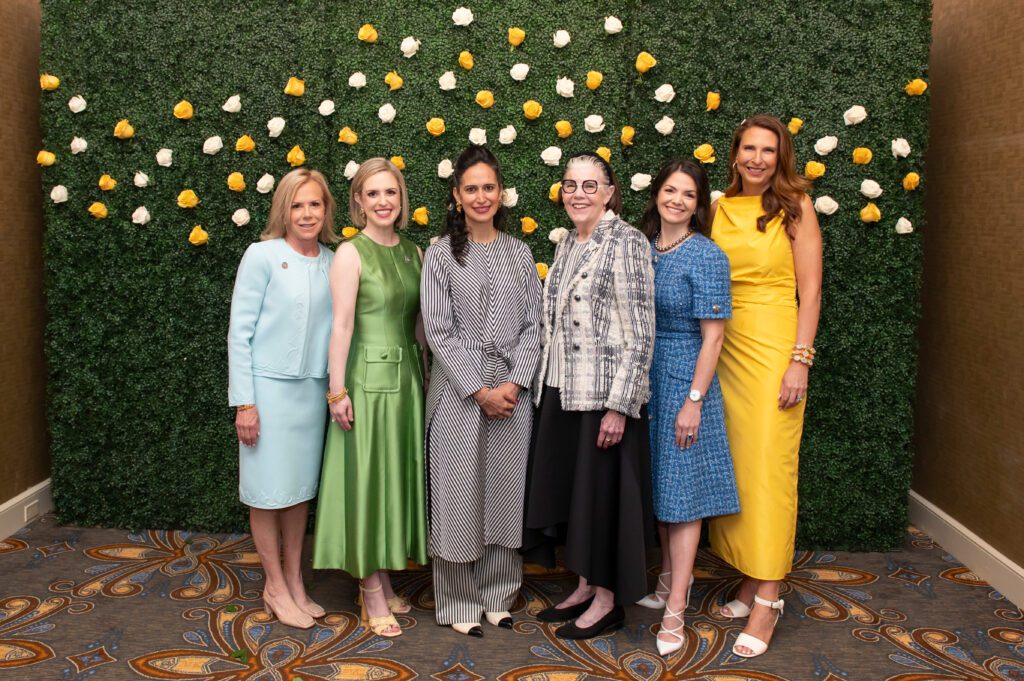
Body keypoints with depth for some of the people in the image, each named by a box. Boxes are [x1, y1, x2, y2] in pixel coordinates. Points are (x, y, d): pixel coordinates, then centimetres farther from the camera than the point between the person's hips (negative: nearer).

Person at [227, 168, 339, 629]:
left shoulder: (332, 262, 3)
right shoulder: (263, 255, -9)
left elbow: (333, 327, 8)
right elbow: (239, 332, -9)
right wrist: (243, 402, -11)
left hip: (312, 389, 5)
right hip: (268, 387, -4)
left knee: (302, 487, 13)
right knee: (269, 490, 6)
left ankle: (294, 582, 28)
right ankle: (276, 587, 22)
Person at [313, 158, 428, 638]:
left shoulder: (413, 252, 9)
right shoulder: (350, 253, -9)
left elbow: (419, 322, 12)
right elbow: (341, 325, -13)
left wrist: (423, 377, 12)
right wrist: (338, 391, -16)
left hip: (408, 379, 6)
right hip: (368, 378, -6)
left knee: (399, 476, 13)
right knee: (367, 478, 2)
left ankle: (384, 583, 28)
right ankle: (371, 594, 15)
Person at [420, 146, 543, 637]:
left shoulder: (519, 253, 8)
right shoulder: (440, 254, -1)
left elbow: (533, 324, 5)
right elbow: (438, 330, -6)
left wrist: (516, 382, -9)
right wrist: (480, 390, -12)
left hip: (512, 390, 3)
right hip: (459, 390, -3)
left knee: (506, 490, 9)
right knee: (459, 493, 3)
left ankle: (498, 595, 25)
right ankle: (460, 603, 19)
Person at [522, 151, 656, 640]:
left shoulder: (626, 242, -11)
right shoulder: (567, 244, 12)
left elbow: (639, 331, -16)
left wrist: (619, 405, -19)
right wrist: (544, 387, 14)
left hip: (604, 394, -8)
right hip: (561, 392, 8)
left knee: (601, 491, 2)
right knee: (568, 489, 14)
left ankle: (608, 600, 19)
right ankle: (584, 586, 30)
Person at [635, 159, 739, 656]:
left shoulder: (706, 256, -12)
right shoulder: (643, 248, 6)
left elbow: (713, 336, -13)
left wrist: (694, 400, -17)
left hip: (685, 379, -6)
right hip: (646, 377, 6)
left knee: (682, 489, 0)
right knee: (658, 484, 16)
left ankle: (675, 609, 8)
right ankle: (671, 577, 34)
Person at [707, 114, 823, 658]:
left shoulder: (794, 206, 0)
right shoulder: (719, 210, 10)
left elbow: (810, 289, -4)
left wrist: (800, 360, -11)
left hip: (772, 348, -4)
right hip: (723, 346, 4)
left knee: (768, 466, -4)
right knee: (734, 462, 6)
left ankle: (767, 598, 4)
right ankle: (751, 578, 19)